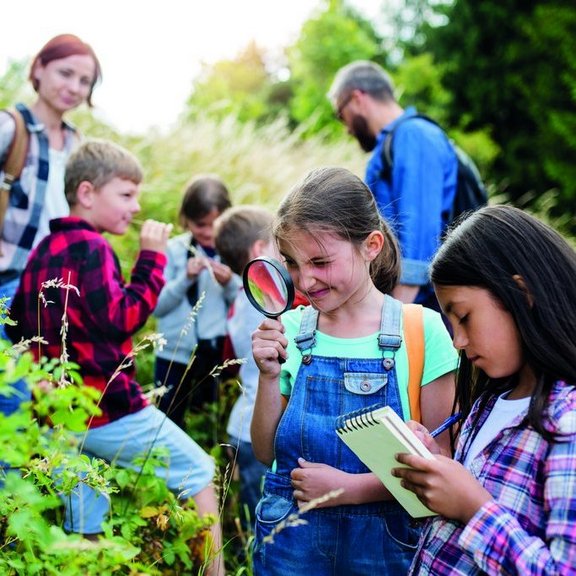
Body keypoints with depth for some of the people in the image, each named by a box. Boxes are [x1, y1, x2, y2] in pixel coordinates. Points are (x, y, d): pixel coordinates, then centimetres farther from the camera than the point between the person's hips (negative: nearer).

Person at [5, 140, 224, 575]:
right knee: (199, 472, 6)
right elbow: (122, 319, -20)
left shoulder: (43, 250, 13)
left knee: (83, 530, 15)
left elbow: (16, 327, 18)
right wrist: (152, 258, -15)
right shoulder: (90, 247, -14)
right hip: (108, 408, -8)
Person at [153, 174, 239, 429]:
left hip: (219, 353, 0)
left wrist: (229, 283, -19)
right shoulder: (173, 250, -3)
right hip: (175, 353, 0)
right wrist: (186, 278, -17)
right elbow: (157, 305, -5)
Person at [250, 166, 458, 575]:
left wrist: (351, 488, -18)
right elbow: (267, 453, 2)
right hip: (289, 541, 2)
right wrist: (270, 376, -12)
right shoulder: (290, 331, -2)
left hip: (383, 541, -2)